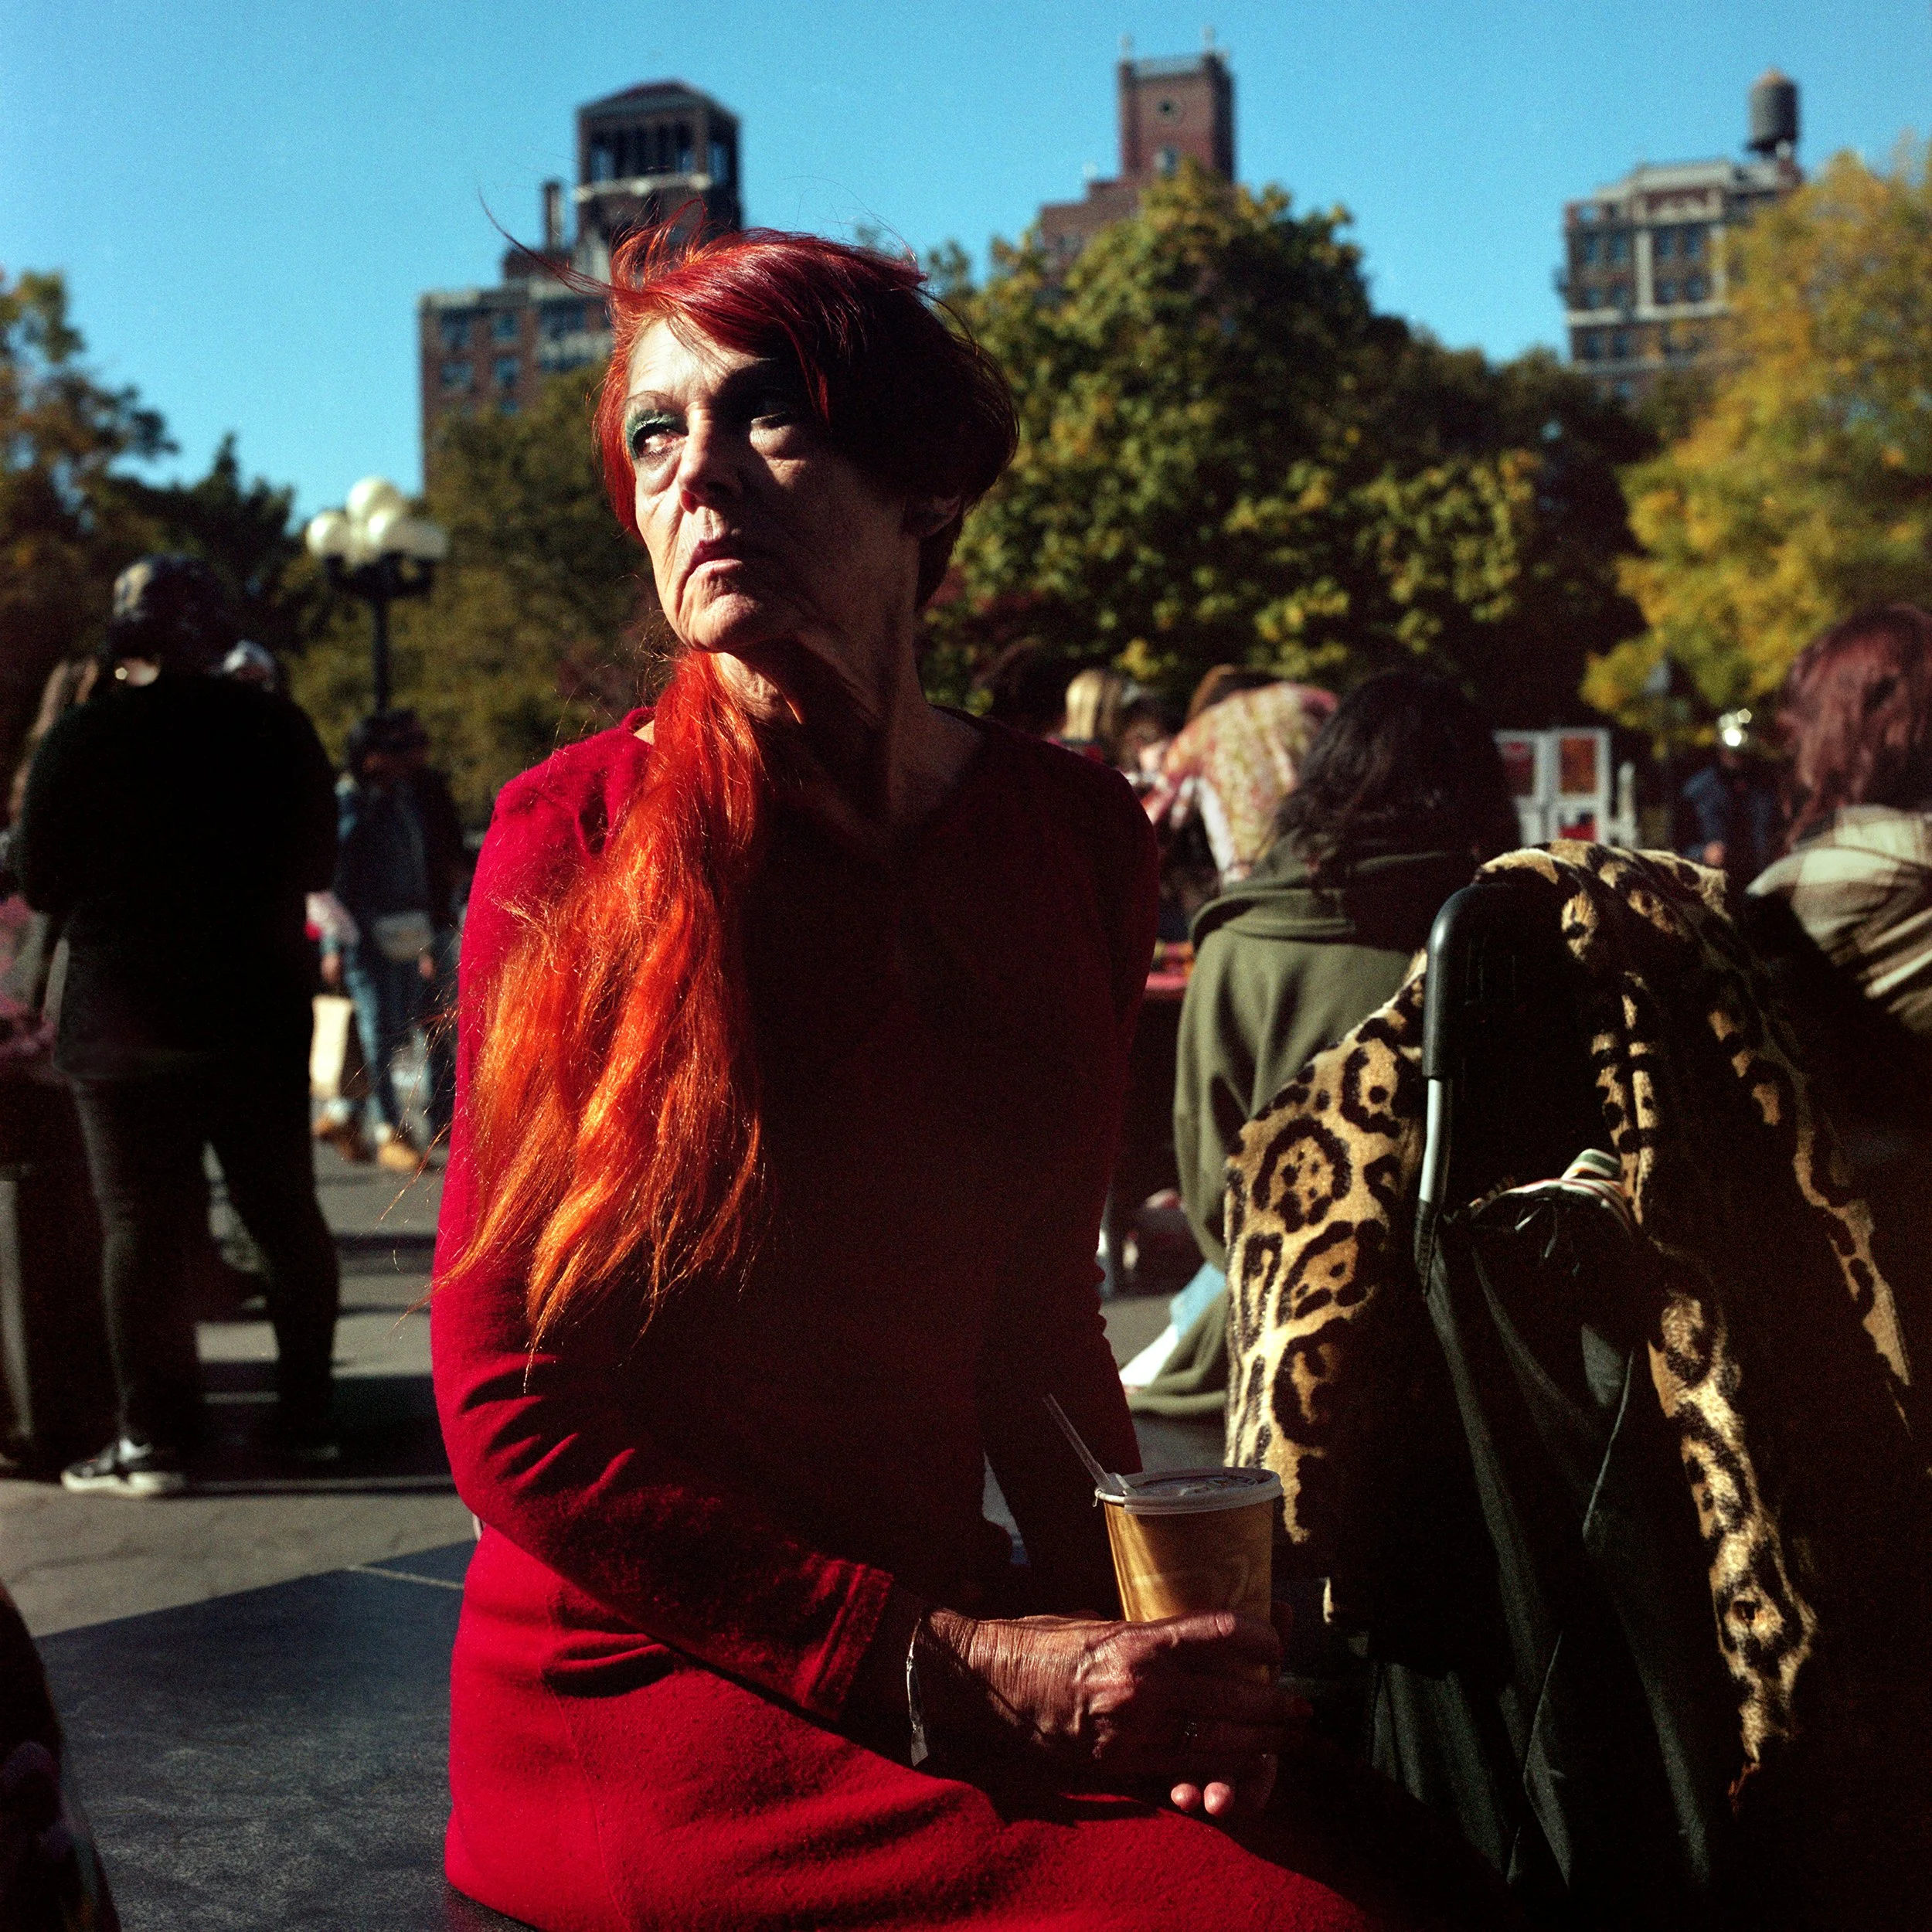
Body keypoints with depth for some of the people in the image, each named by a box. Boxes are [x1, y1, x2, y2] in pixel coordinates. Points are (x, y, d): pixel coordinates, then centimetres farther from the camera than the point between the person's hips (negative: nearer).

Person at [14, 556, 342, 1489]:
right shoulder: (275, 729, -1)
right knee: (285, 1213, 12)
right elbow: (316, 861, 9)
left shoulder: (80, 739, -9)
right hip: (261, 1015, 3)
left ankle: (154, 1439, 2)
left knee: (144, 1228, 1)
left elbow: (41, 883, -3)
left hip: (127, 1020, -3)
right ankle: (307, 1414, 18)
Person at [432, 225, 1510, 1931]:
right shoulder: (580, 838, -9)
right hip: (645, 1688, -4)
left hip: (945, 1617, 5)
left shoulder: (1077, 835, 5)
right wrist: (954, 1673, -16)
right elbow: (515, 1410, -9)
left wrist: (1138, 1636, -6)